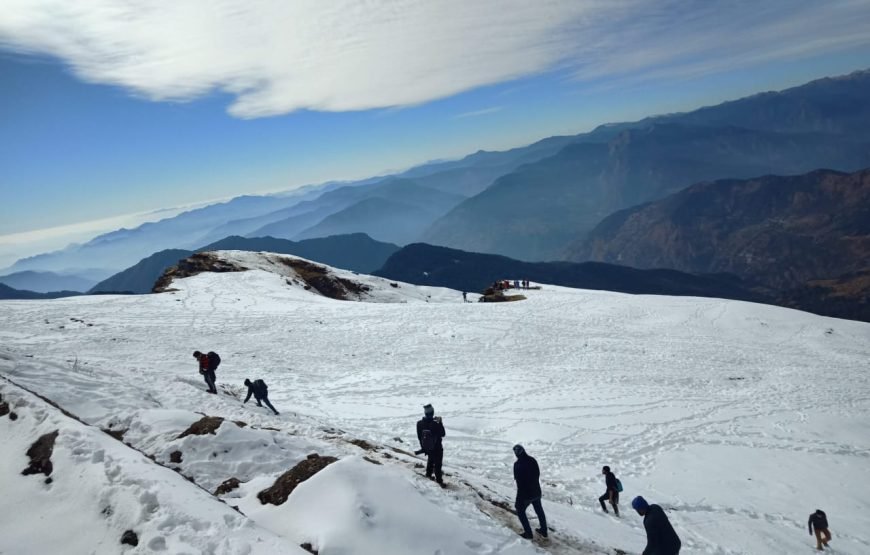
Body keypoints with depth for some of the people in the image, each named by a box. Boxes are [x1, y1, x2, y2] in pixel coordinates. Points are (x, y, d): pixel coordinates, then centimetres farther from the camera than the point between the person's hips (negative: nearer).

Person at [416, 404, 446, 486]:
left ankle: (428, 474, 47)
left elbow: (419, 437, -3)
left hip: (426, 448, 5)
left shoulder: (420, 423, -16)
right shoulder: (436, 424, -31)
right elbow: (442, 434, -15)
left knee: (430, 460, 31)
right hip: (437, 448, -5)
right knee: (437, 465, 11)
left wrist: (422, 446, 13)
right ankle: (439, 480, 20)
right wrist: (440, 423, -10)